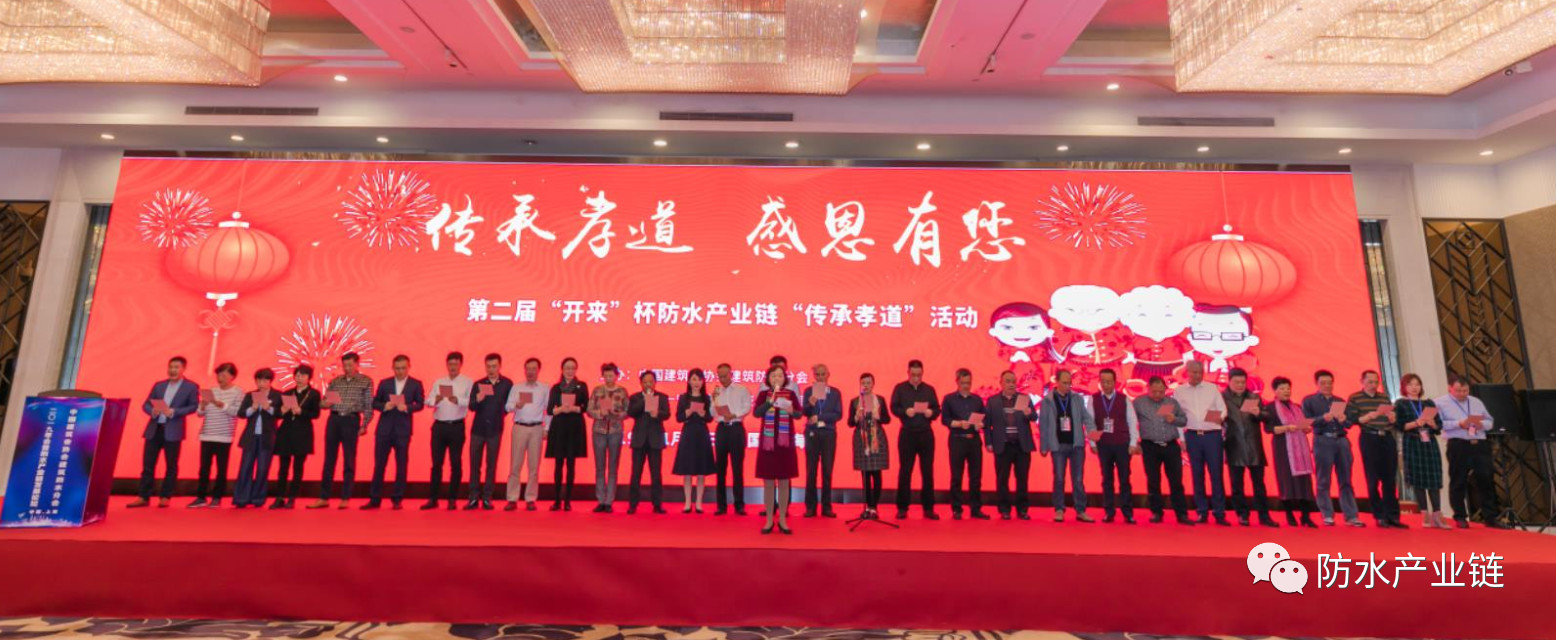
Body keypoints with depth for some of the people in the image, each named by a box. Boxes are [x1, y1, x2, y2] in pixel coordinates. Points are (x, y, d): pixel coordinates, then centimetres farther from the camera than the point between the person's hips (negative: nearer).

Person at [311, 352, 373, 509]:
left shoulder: (366, 381, 2)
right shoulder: (334, 381, 12)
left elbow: (368, 406, -1)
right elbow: (323, 401, 15)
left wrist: (364, 425, -7)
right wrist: (325, 403, -9)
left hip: (351, 421, -3)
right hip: (333, 420, 3)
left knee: (349, 461, 2)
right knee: (329, 459, 7)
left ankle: (345, 498, 9)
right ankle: (324, 497, 14)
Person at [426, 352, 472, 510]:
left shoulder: (468, 382, 1)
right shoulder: (438, 382, 13)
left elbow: (472, 402, -11)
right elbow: (428, 402, 4)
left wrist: (457, 400, -29)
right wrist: (436, 400, -18)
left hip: (457, 426, -3)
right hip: (439, 425, 3)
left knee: (456, 463, 3)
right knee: (436, 463, 6)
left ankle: (453, 499, 11)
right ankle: (433, 498, 14)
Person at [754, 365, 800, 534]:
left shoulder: (791, 394, 3)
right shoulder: (763, 394, 2)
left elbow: (800, 413, -1)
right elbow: (756, 412, -12)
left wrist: (792, 411, -21)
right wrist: (770, 401, -25)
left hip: (785, 442, 0)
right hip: (767, 442, 0)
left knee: (784, 481, 5)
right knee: (768, 482, 4)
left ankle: (783, 520, 15)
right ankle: (769, 520, 14)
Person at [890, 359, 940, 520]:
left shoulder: (929, 389, 12)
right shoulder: (900, 388, 5)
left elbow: (937, 409, 8)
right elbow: (894, 408, -2)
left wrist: (931, 412, -14)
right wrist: (905, 412, -21)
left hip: (926, 434, 2)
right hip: (907, 433, -2)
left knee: (928, 471, 4)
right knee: (905, 471, 2)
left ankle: (928, 508, 13)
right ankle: (902, 508, 10)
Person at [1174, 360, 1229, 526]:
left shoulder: (1212, 388, 6)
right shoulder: (1179, 391, 5)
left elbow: (1223, 410, 2)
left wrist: (1218, 417, -17)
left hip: (1213, 435, 0)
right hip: (1192, 436, 1)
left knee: (1216, 474, -1)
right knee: (1197, 475, 5)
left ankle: (1220, 513, 5)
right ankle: (1202, 512, 12)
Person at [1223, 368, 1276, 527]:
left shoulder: (1254, 397, 9)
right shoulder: (1222, 398, 0)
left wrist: (1258, 413, -20)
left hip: (1254, 446, 2)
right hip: (1234, 447, -2)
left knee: (1259, 482, 7)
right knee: (1237, 484, 5)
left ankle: (1264, 515, 14)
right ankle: (1242, 515, 14)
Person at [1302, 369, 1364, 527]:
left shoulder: (1340, 401, 16)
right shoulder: (1309, 400, 5)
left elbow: (1349, 423, 10)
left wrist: (1343, 419, -12)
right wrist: (1323, 418, -20)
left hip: (1341, 441, 4)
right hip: (1322, 441, -3)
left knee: (1345, 480, 4)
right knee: (1323, 481, 1)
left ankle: (1351, 516, 9)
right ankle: (1327, 515, 7)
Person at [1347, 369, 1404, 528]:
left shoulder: (1384, 397, 14)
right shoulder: (1354, 398, 0)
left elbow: (1393, 421, 13)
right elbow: (1352, 420, -9)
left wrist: (1390, 415, -9)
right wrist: (1374, 414, -18)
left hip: (1388, 438, 4)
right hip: (1369, 439, -4)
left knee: (1390, 479, 4)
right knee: (1373, 480, 0)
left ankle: (1393, 516, 9)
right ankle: (1380, 517, 7)